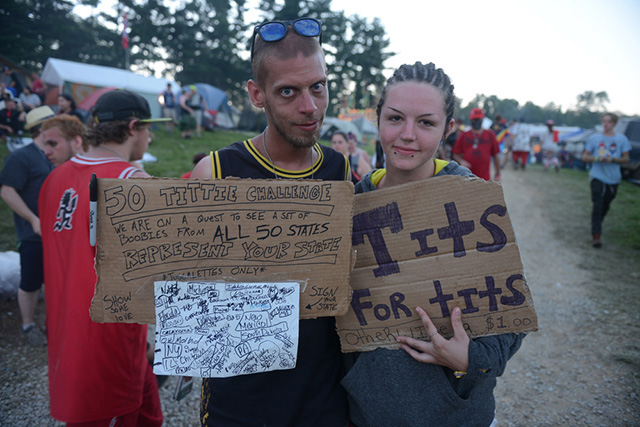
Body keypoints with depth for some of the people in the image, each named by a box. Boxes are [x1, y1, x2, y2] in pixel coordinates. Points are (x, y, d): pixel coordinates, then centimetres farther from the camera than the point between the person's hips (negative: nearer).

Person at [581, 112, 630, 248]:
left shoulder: (621, 139, 2)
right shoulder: (594, 138, 1)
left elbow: (626, 159, 2)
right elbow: (584, 157, 3)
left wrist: (613, 159, -16)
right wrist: (596, 158, -16)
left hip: (613, 179, 2)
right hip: (597, 177, -2)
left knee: (605, 206, 14)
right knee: (597, 205, -11)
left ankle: (596, 226, 38)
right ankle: (596, 236, -13)